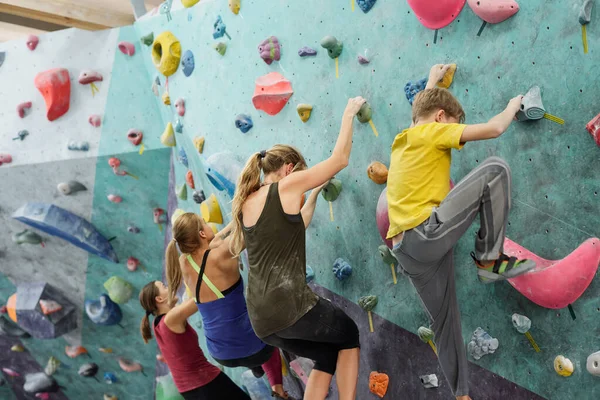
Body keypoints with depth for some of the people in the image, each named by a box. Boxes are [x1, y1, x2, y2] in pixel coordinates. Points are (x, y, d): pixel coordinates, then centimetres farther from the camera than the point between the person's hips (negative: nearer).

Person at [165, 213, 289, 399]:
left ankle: (255, 364, 41)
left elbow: (208, 245, 13)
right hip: (249, 348, -5)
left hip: (221, 354, 6)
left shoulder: (184, 263, -5)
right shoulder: (220, 256, -23)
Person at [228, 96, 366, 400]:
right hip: (290, 306, -7)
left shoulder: (245, 204, 14)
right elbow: (340, 159, 1)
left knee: (328, 355, 26)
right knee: (349, 334, 23)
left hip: (261, 319, 7)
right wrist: (349, 114, 14)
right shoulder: (287, 186, -6)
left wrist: (315, 193, 28)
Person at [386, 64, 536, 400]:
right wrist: (513, 106, 17)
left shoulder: (404, 140, 25)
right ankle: (490, 260, -2)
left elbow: (424, 107, 48)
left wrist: (433, 80, 60)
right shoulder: (432, 131, 1)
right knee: (495, 169, -7)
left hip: (407, 251, 9)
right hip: (428, 234, -9)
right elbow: (494, 129, -4)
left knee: (446, 321, 17)